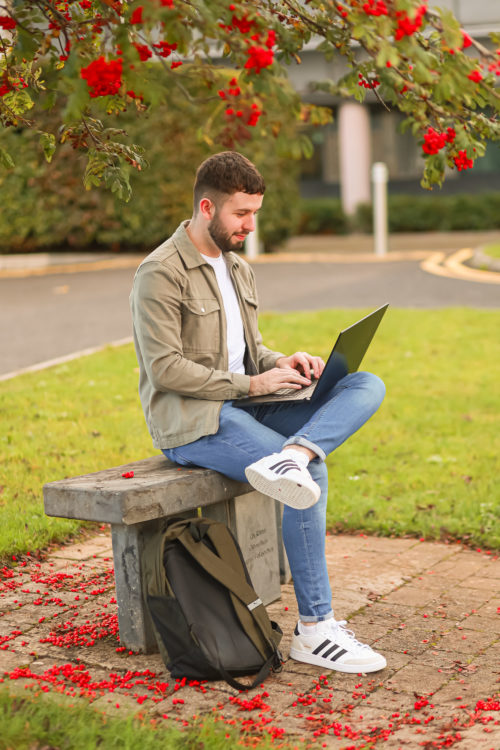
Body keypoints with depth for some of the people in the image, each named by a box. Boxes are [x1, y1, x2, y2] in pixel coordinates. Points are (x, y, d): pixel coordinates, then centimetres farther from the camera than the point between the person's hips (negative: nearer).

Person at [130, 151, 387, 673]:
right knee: (313, 476, -27)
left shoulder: (237, 269, 17)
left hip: (241, 406, 8)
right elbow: (164, 368, -17)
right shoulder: (160, 274, -10)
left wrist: (281, 363, -2)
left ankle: (290, 458, -36)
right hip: (189, 421, -8)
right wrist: (251, 383, -18)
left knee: (368, 386, -9)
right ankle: (314, 630, -18)